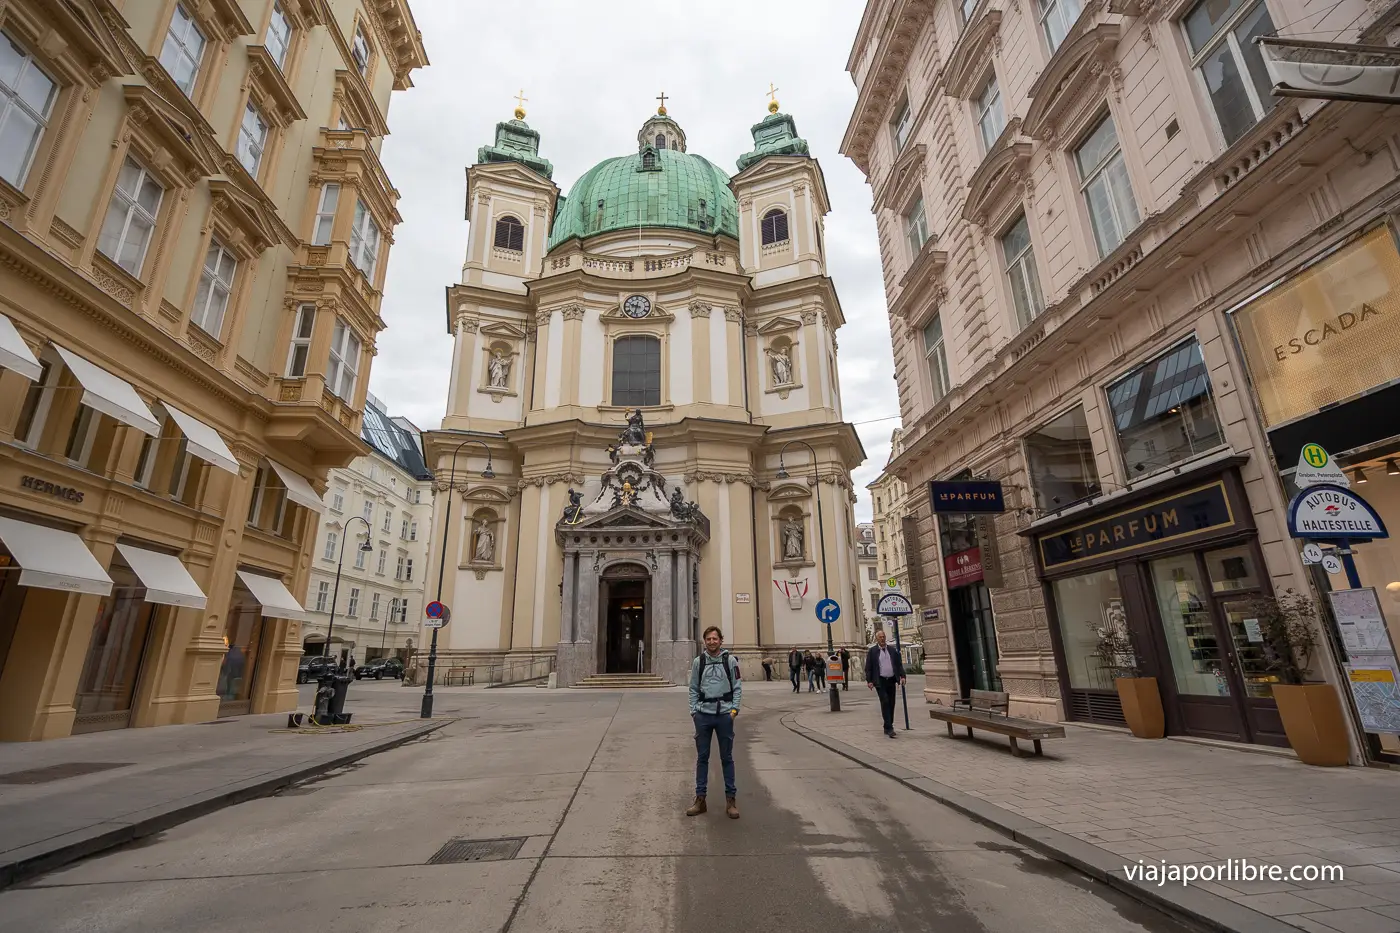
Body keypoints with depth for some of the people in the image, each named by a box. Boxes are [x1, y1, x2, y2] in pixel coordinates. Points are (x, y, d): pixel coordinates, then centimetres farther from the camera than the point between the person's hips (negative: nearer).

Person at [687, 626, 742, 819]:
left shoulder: (730, 661, -1)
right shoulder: (698, 662, 3)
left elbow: (738, 687, 0)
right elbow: (693, 689, 7)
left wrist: (734, 709, -7)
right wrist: (693, 711, 0)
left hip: (724, 714, -1)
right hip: (703, 714, 2)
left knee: (727, 758, 8)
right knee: (702, 757, 10)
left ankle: (730, 799, 19)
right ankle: (700, 798, 20)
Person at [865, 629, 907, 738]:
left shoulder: (892, 649, 10)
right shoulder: (872, 651, -1)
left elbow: (899, 664, 12)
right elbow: (868, 667, -2)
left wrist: (902, 676, 0)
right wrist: (869, 681, -8)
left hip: (891, 680, 4)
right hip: (880, 681, -4)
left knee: (891, 704, 8)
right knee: (885, 703, -12)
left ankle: (888, 727, 19)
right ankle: (889, 728, -11)